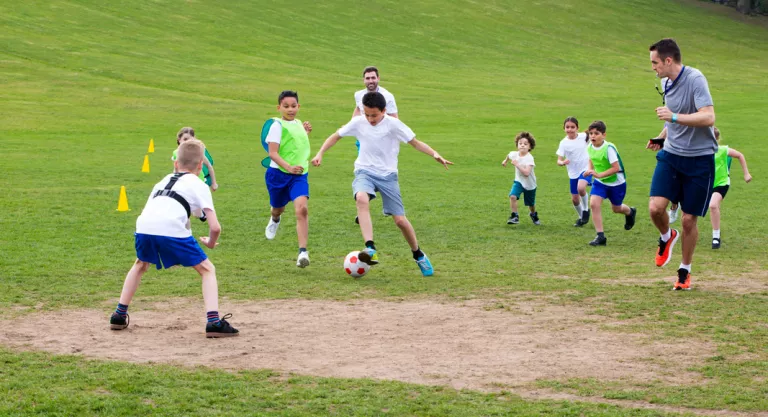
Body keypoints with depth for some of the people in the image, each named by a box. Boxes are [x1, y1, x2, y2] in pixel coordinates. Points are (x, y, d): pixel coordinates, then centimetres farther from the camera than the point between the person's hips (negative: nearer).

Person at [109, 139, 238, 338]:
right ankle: (214, 322, -4)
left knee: (140, 264, 36)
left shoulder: (164, 181, 34)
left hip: (144, 226, 4)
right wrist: (211, 242, 30)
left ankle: (119, 315, 35)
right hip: (172, 229, -4)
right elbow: (215, 227, 10)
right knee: (207, 270, 13)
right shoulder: (199, 185, 19)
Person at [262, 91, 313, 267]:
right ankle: (274, 219, 60)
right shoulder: (277, 125, -9)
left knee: (301, 208, -20)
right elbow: (273, 153, -17)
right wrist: (289, 167, -31)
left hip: (299, 174, 3)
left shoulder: (298, 123, 10)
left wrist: (306, 132, 13)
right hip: (278, 173, -3)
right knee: (279, 208, 19)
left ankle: (303, 252, -23)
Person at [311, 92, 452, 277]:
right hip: (365, 172, 1)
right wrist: (320, 154, -1)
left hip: (388, 174, -1)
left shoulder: (393, 124, -10)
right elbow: (336, 136, 10)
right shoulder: (358, 122, -4)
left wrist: (435, 154, -21)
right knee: (361, 199, -35)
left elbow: (415, 142, -6)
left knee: (400, 220, -2)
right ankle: (370, 249, -42)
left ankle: (419, 256, 24)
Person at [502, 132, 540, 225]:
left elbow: (526, 173, -39)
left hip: (530, 184, -3)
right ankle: (514, 216, -14)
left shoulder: (529, 158, -29)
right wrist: (505, 160, 29)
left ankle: (534, 215, 48)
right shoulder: (514, 154, -13)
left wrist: (517, 164, -39)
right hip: (519, 181, 3)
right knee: (512, 196, -26)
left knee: (531, 204, 16)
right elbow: (509, 155, 14)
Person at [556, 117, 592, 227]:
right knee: (575, 199, 6)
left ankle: (586, 209, -4)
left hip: (585, 169, -2)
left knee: (581, 188, -30)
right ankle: (580, 217, 34)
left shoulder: (584, 137, -9)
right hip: (573, 173, 2)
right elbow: (559, 161, -13)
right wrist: (563, 162, -36)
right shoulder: (564, 143, -10)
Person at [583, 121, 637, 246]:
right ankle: (600, 236, -10)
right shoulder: (590, 147, -9)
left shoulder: (609, 148, -29)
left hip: (616, 182, -5)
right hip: (600, 182, 5)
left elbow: (616, 168, -29)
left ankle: (630, 212, 54)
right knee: (593, 204, -17)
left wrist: (599, 174, -34)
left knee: (616, 208, 15)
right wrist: (589, 170, -4)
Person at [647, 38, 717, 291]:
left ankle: (685, 272, 21)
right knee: (655, 207, -13)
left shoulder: (695, 79, -17)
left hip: (699, 158, -6)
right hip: (671, 155, 6)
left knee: (689, 220, 2)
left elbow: (708, 118, -27)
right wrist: (662, 138, 10)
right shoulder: (667, 83, 7)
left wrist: (674, 117, -32)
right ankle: (667, 237, 21)